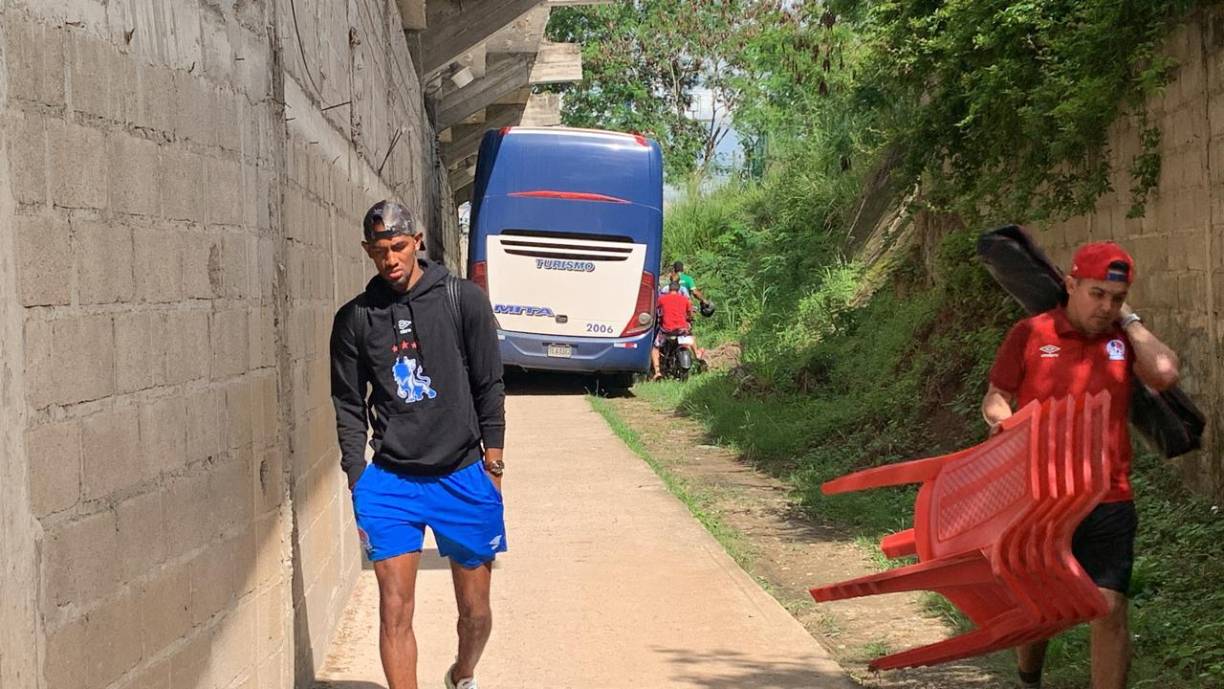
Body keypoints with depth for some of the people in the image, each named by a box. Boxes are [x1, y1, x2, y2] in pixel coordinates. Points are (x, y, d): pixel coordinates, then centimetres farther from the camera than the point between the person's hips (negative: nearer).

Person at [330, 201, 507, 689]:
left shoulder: (464, 300, -1)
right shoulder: (355, 318, 3)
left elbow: (489, 387, 3)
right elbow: (349, 406, 6)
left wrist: (493, 462, -1)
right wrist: (359, 483, -1)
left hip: (462, 476, 0)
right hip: (390, 482, 0)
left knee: (475, 610, 10)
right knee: (395, 611, -8)